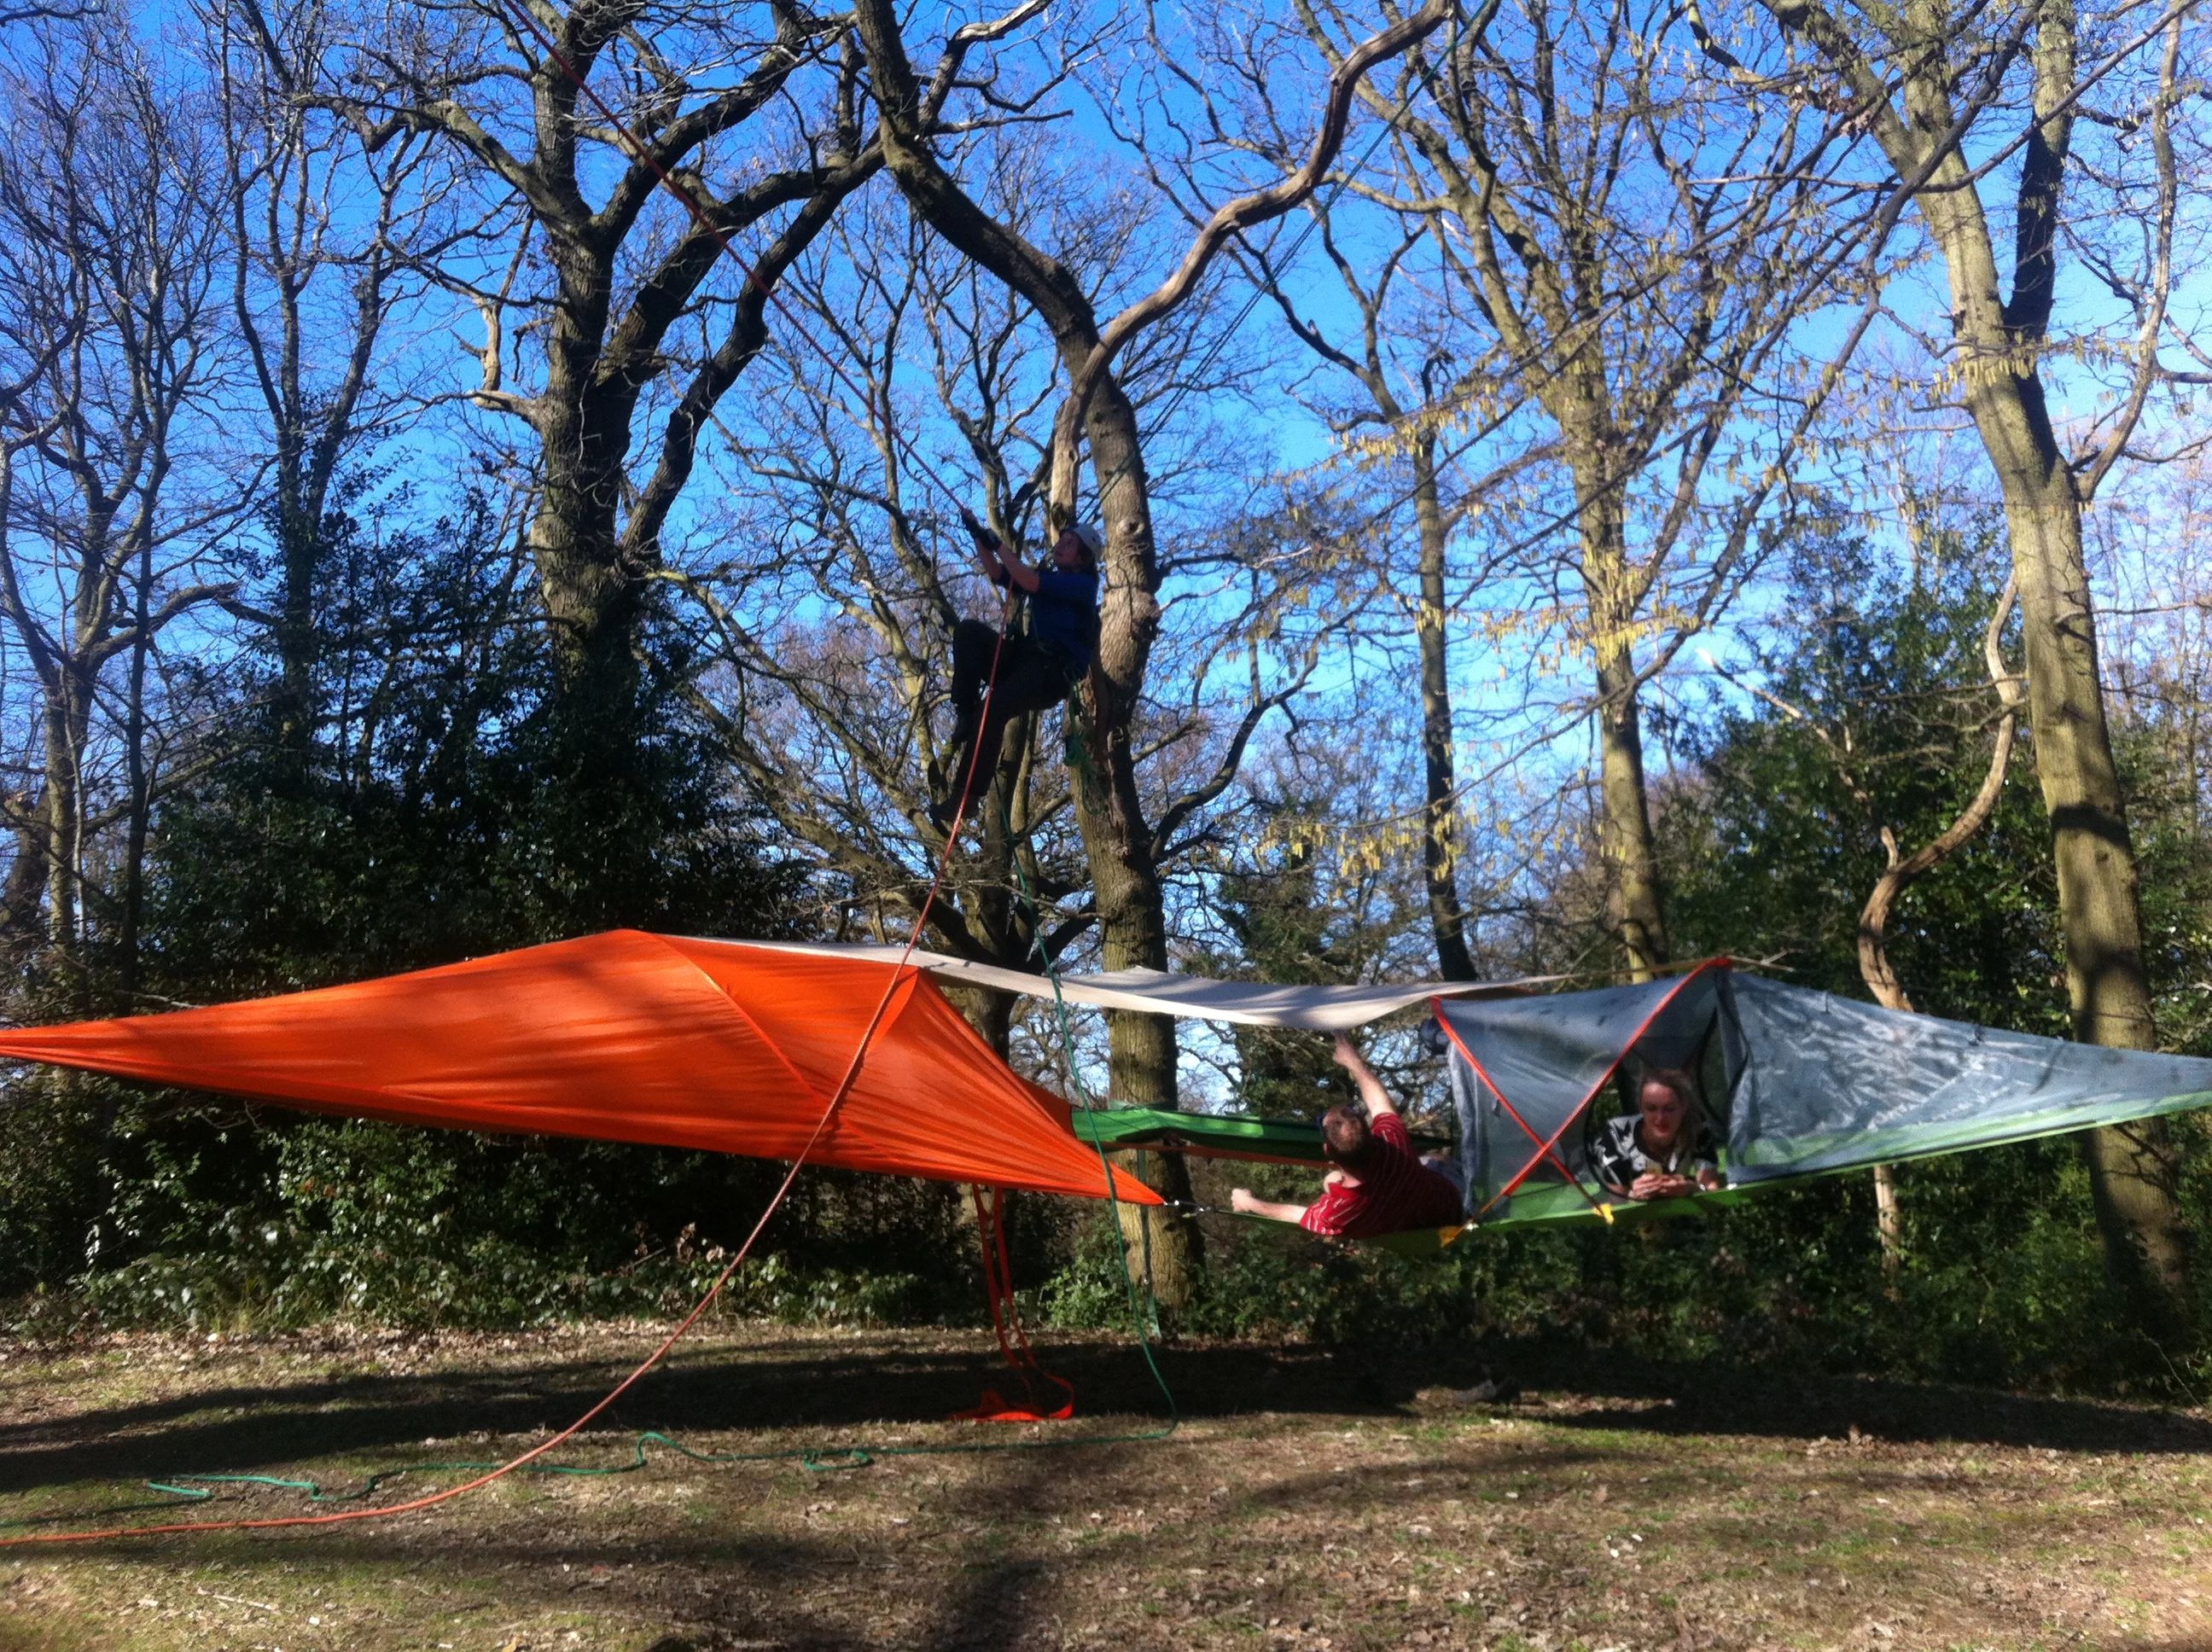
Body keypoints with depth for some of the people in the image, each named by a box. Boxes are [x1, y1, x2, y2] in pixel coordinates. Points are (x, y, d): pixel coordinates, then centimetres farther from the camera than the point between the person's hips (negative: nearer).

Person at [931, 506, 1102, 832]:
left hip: (1054, 673, -8)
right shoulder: (1047, 577, 22)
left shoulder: (1083, 584, -3)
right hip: (1024, 657, 8)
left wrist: (998, 545, -12)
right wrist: (979, 536, 1)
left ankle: (966, 796, -32)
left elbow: (1030, 583, -17)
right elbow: (997, 574, 14)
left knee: (995, 706, -33)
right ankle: (965, 713, -20)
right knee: (968, 630, -17)